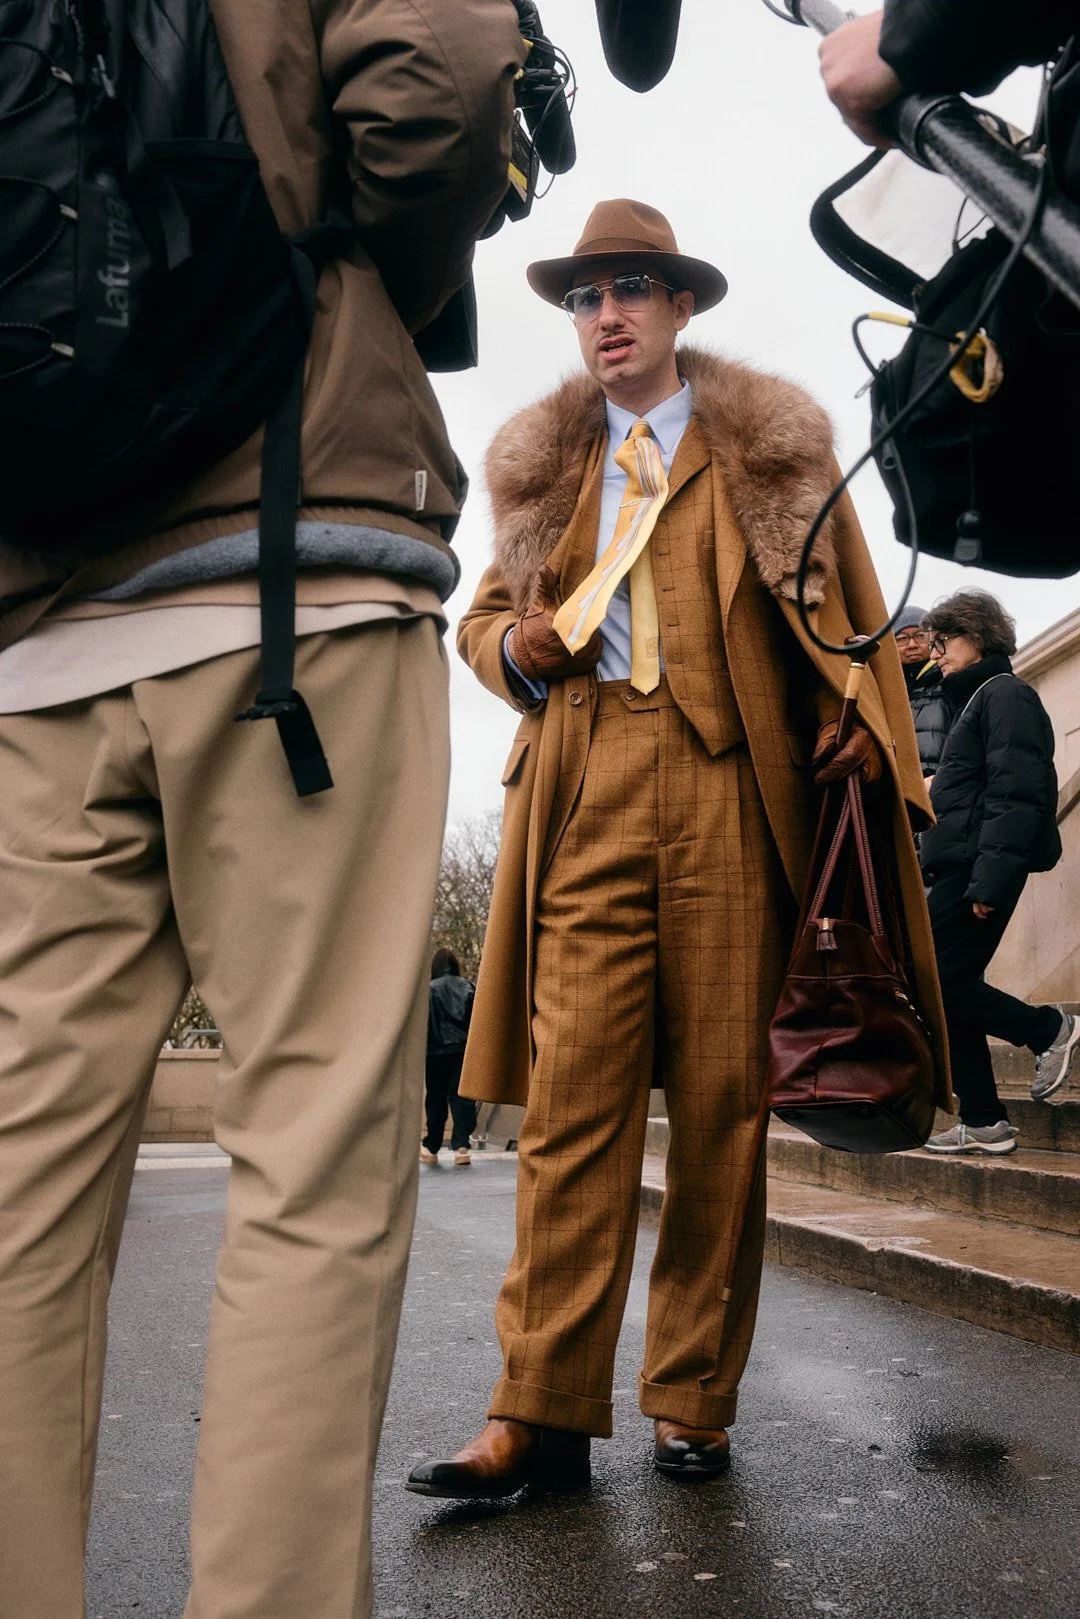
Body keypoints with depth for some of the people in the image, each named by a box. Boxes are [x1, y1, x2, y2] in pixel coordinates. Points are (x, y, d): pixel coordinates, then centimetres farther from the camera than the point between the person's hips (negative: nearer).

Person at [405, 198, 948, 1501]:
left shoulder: (772, 446, 15)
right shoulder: (539, 462, 22)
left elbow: (847, 610, 11)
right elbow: (483, 616, 27)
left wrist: (861, 726, -7)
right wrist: (515, 644, 3)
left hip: (731, 792, -1)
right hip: (585, 793, 2)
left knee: (721, 1098, -1)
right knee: (573, 1096, -7)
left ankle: (694, 1402, 10)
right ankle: (544, 1411, -3)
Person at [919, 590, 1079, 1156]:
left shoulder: (1005, 695, -7)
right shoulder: (974, 699, 24)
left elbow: (1016, 793, -18)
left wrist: (991, 877, -24)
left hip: (974, 871, -10)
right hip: (959, 871, 10)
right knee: (947, 987, 7)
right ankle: (983, 1121, 10)